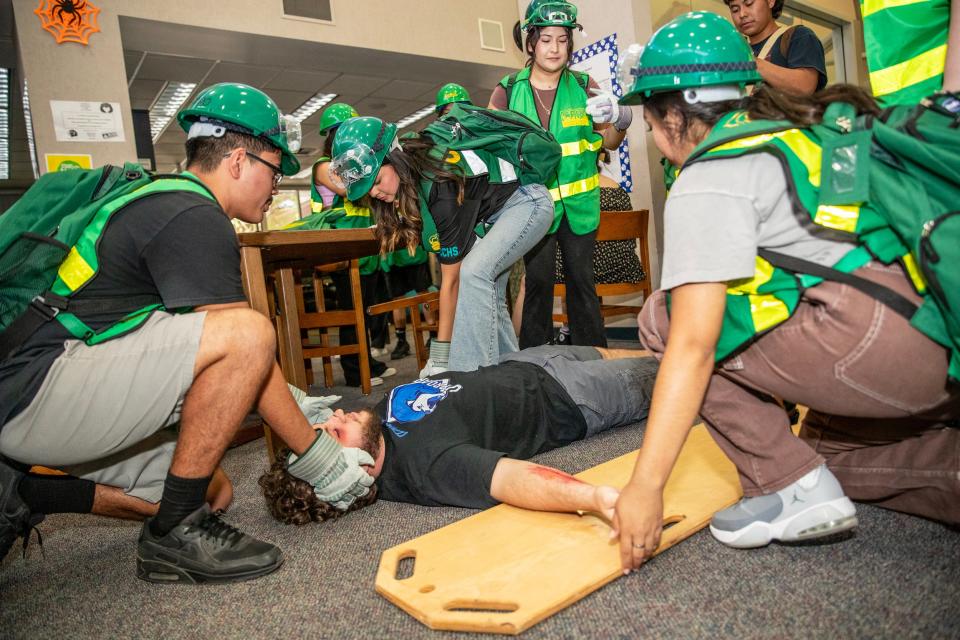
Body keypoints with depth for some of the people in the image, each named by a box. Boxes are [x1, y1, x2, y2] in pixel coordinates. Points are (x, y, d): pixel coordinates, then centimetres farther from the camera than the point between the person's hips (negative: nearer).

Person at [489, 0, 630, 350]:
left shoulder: (583, 85, 4)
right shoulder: (508, 90, 0)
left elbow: (609, 143, 5)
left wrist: (619, 119, -17)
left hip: (579, 202, 1)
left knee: (582, 280, 6)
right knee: (538, 282, -1)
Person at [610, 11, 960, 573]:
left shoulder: (708, 180, -9)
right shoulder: (793, 131, 18)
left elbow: (693, 345, -16)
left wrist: (646, 487, -13)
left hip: (877, 341, -10)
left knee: (664, 319, -2)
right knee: (829, 448, 30)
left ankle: (793, 488, 0)